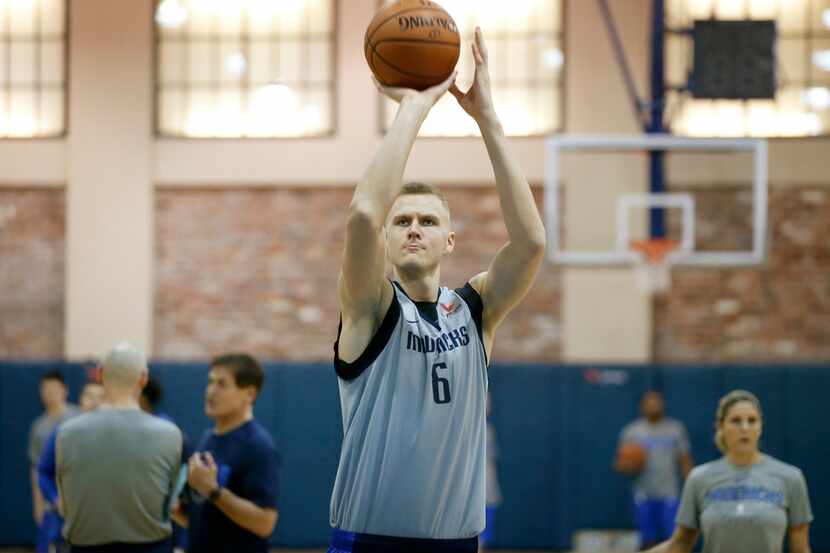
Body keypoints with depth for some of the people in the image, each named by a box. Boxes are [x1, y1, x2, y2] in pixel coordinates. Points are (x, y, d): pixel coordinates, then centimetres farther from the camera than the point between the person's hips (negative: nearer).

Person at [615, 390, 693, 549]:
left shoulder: (676, 429, 7)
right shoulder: (631, 431, 6)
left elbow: (686, 461, 8)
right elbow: (621, 464, 9)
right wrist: (631, 467, -14)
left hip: (670, 495, 0)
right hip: (644, 496, 0)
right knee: (648, 541, 2)